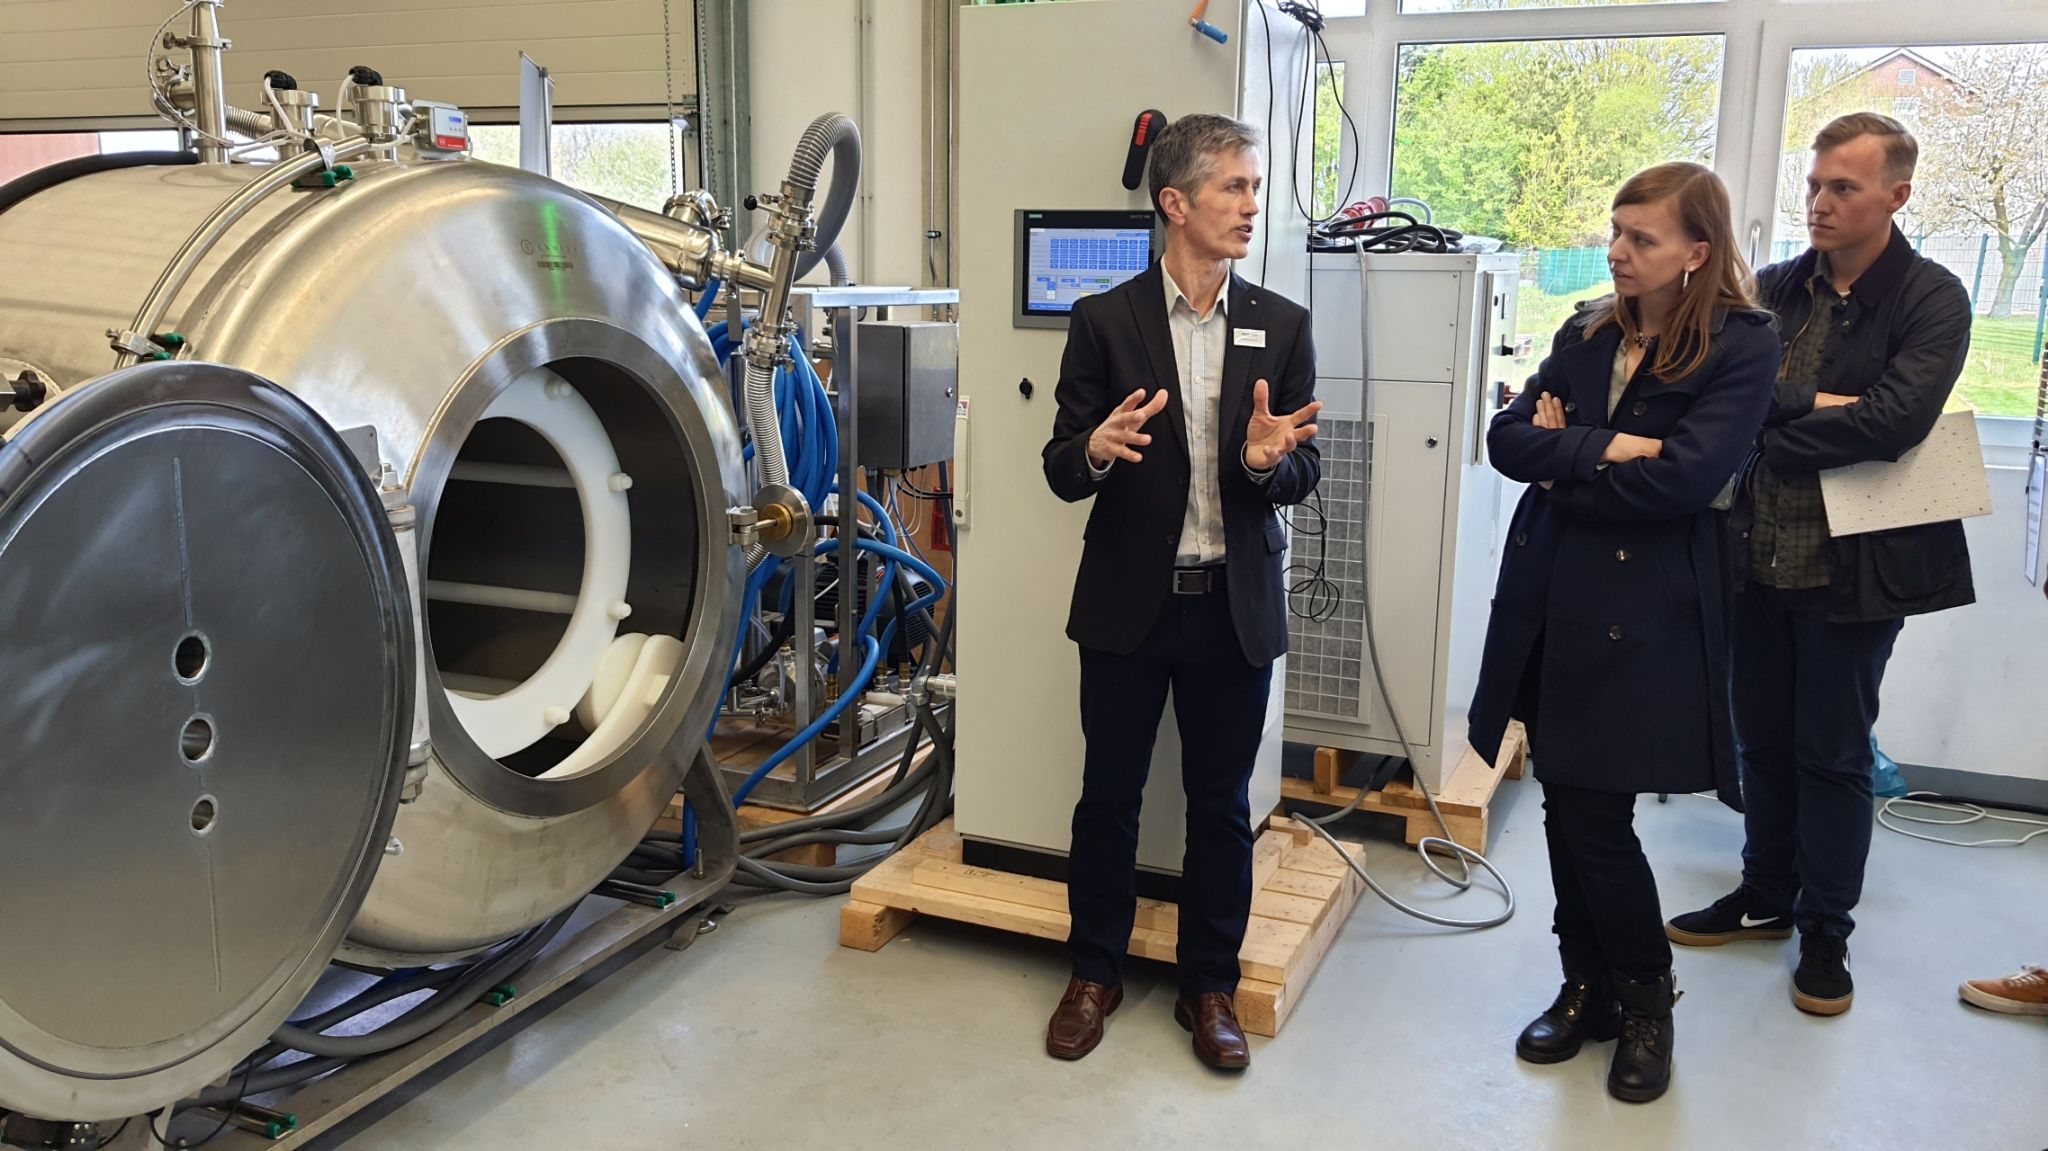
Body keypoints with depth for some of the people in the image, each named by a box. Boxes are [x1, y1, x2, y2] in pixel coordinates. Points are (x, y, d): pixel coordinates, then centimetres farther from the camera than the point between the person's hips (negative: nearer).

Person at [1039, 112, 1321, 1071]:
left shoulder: (1281, 327, 2)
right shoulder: (1104, 320, -3)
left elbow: (1302, 479, 2)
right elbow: (1061, 471, -4)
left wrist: (1270, 459, -21)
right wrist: (1097, 449, -27)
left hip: (1236, 606, 1)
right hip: (1130, 600, -1)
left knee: (1221, 804, 12)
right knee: (1108, 794, 11)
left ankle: (1208, 984, 30)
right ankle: (1095, 972, 31)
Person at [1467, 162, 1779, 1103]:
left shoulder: (1742, 346, -7)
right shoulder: (1587, 334, 10)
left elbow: (1682, 478, -19)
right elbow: (1506, 437, 0)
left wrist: (1562, 457, -7)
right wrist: (1603, 448, -16)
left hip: (1643, 613, -5)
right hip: (1550, 600, 5)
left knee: (1595, 820, -3)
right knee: (1564, 808, 11)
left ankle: (1646, 1000, 22)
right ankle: (1588, 988, 30)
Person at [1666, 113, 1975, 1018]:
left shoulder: (1932, 300, -8)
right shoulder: (1775, 290, 5)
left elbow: (1896, 421, -22)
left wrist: (1772, 432, -14)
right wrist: (1813, 406, -21)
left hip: (1854, 568, -4)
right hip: (1760, 560, 5)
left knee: (1832, 756, 7)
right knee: (1763, 741, 16)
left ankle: (1825, 933, 24)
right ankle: (1766, 895, 35)